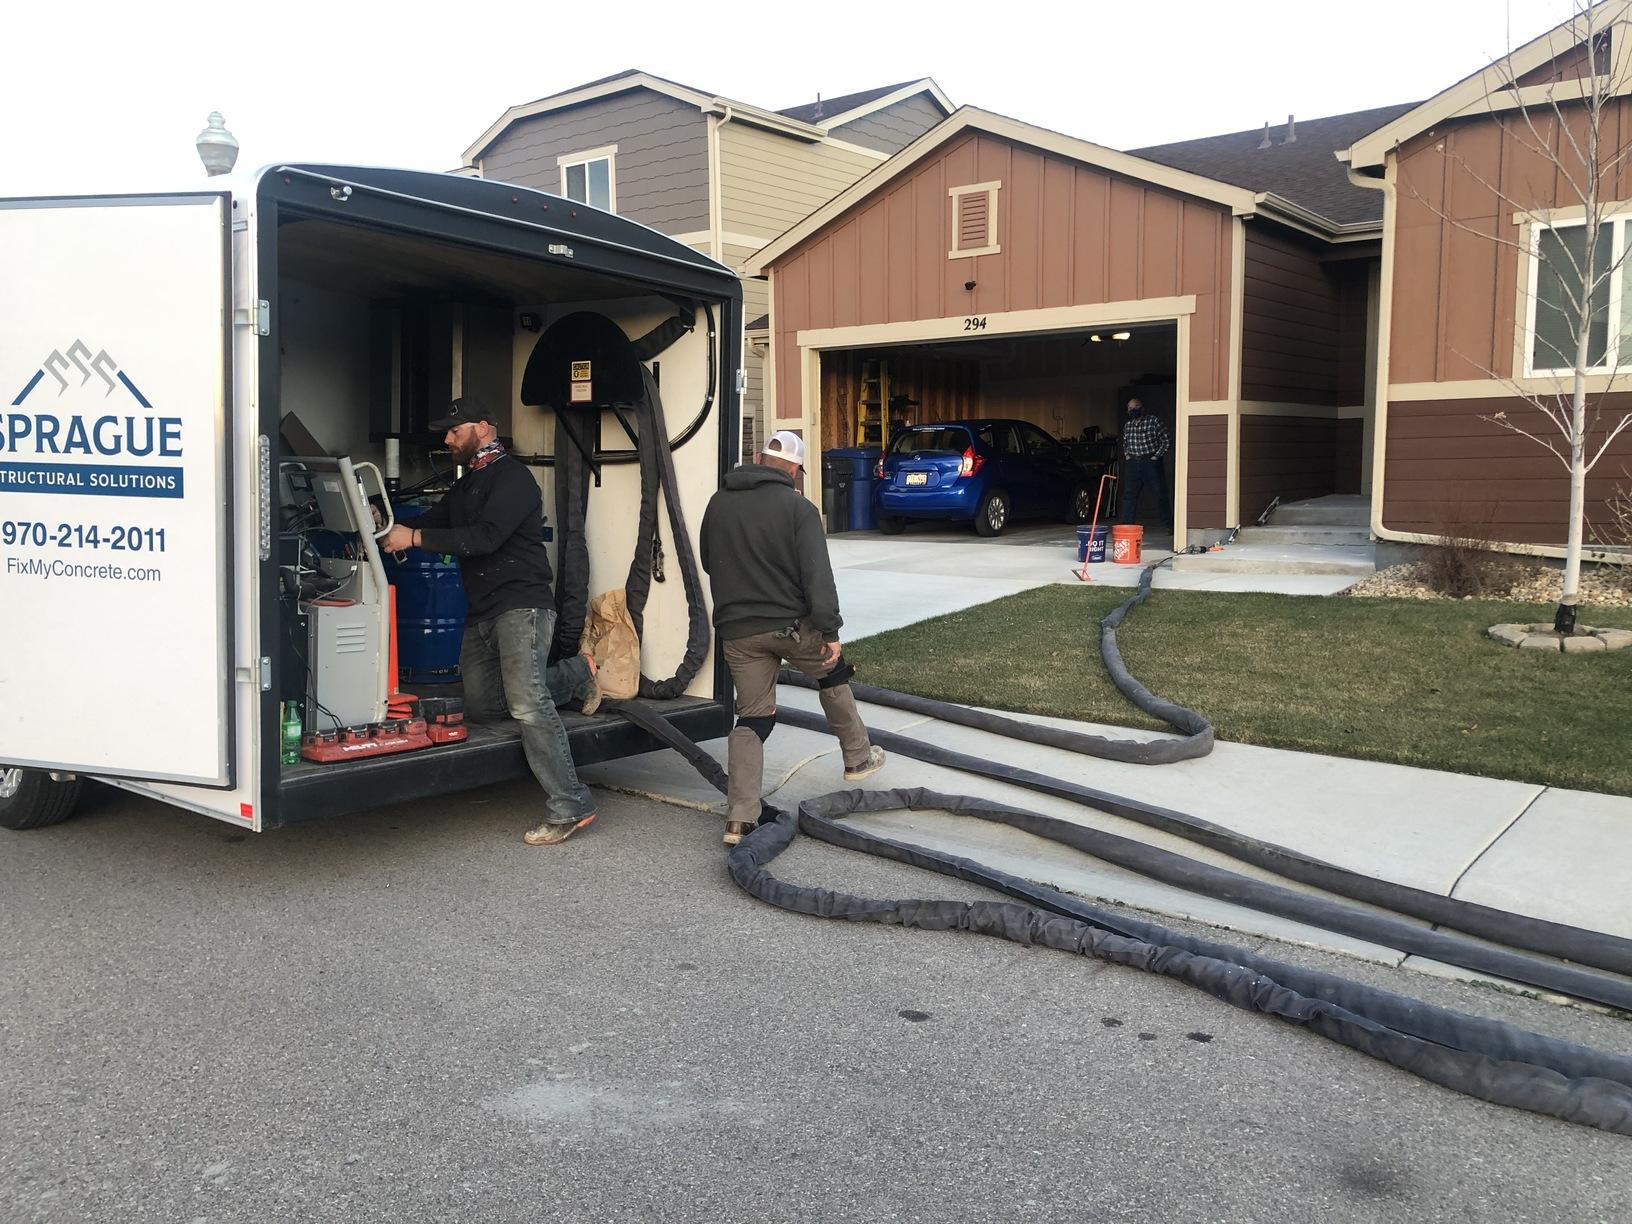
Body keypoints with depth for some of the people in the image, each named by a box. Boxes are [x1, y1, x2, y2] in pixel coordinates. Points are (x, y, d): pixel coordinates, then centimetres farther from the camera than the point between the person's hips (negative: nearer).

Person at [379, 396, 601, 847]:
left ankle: (568, 805, -21)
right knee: (481, 707, 12)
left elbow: (484, 537, -22)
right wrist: (389, 531, 4)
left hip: (521, 606, -10)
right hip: (481, 614, 10)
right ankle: (575, 674, 24)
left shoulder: (511, 477, -9)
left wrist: (414, 538, -21)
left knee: (526, 702, -23)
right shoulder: (466, 485, 22)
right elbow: (431, 522, 23)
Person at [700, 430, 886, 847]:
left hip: (738, 631, 4)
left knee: (752, 718, 8)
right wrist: (830, 630, -15)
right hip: (793, 624, -3)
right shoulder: (797, 507, -9)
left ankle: (739, 817, -2)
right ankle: (858, 757, 37)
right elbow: (817, 574, -17)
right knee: (833, 677, 25)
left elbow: (708, 563, 18)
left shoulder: (718, 503, 7)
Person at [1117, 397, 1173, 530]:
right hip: (1133, 463, 4)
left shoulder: (1154, 421, -4)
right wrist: (1126, 454, 11)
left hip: (1151, 462, -4)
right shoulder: (1127, 425, 12)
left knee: (1160, 494, 0)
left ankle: (1169, 524, 7)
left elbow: (1165, 441, -3)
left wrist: (1157, 456, -8)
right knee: (1129, 495, 1)